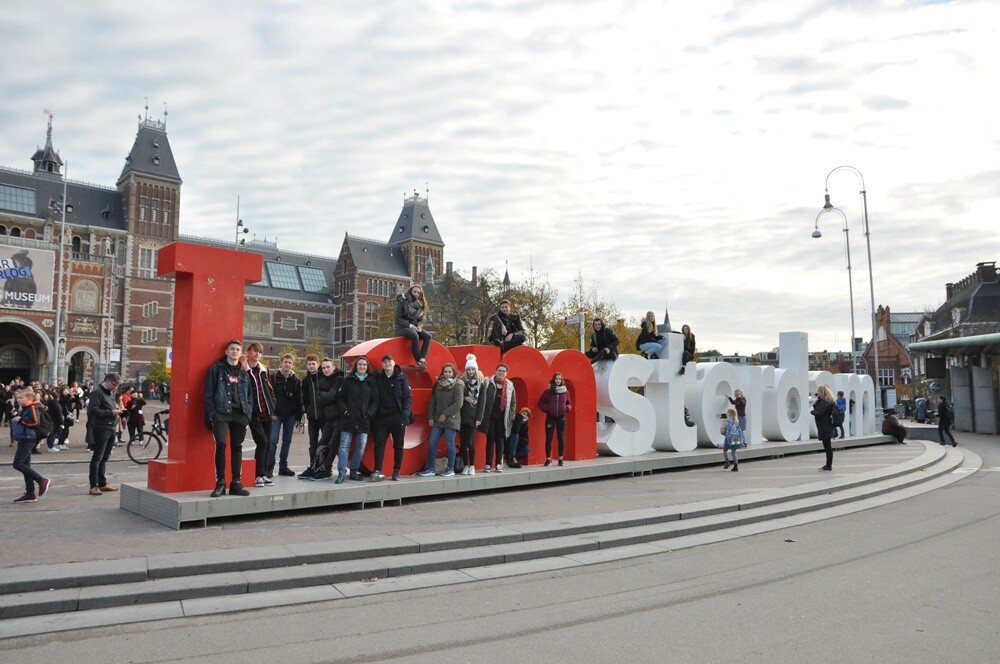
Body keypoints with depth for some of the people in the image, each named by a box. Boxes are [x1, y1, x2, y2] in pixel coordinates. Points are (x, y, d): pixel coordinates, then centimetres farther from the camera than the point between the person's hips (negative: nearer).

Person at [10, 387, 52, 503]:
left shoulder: (32, 408, -12)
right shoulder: (22, 409, 17)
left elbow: (35, 422, -24)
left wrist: (20, 419, -19)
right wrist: (15, 417, 10)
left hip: (28, 439, -10)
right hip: (22, 439, 10)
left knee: (18, 464, -14)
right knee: (25, 465, 10)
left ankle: (42, 480, -10)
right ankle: (30, 494, 13)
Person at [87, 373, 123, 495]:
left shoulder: (111, 393, 18)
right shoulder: (97, 392, -10)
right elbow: (93, 410, -19)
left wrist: (117, 409, 10)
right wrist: (111, 412, -20)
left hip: (111, 428, 9)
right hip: (101, 429, -9)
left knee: (104, 457, 15)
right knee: (97, 457, -5)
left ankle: (103, 483, 22)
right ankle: (94, 486, -1)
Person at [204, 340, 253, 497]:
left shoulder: (244, 373, 17)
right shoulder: (216, 369, 5)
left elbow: (249, 395, 18)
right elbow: (209, 393, 0)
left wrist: (248, 413, 5)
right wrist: (211, 414, -8)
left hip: (240, 414, 4)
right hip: (221, 413, -4)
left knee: (237, 447, 6)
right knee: (221, 444, -17)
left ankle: (236, 483, 12)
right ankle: (220, 482, -6)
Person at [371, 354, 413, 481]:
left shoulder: (401, 378, -1)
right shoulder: (377, 378, 4)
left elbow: (408, 397, -2)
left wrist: (405, 415, -11)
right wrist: (373, 414, -5)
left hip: (398, 417, -1)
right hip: (381, 417, 1)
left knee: (398, 445, 6)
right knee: (379, 444, -3)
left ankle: (397, 471, 15)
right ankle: (377, 471, -2)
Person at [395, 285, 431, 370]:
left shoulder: (419, 305, 12)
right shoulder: (402, 302, -4)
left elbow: (421, 320, 15)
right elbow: (398, 318, -10)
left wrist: (419, 326, -9)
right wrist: (410, 325, -21)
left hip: (414, 328, 6)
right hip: (402, 328, -6)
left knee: (428, 336, -23)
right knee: (415, 336, -37)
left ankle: (422, 359, -33)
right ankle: (419, 362, -33)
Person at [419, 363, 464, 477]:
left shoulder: (458, 385, -6)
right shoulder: (438, 385, 10)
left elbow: (458, 403, -13)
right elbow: (432, 402, 12)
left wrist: (445, 414, -13)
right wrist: (430, 417, 4)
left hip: (451, 420, -5)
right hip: (437, 420, 5)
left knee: (450, 444, 0)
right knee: (431, 443, 2)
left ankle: (450, 469, 13)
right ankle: (430, 469, 10)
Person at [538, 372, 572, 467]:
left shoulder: (565, 392, 4)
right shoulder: (548, 392, -1)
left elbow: (569, 404, 14)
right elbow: (540, 403, 4)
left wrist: (567, 408, -7)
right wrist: (546, 409, -11)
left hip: (561, 418, 2)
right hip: (550, 417, -2)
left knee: (561, 438, 5)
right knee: (548, 438, -2)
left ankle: (561, 459, 14)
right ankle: (548, 459, 4)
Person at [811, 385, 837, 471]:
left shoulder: (824, 402, -16)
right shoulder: (822, 401, 14)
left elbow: (819, 413, -23)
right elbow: (816, 408, 15)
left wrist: (812, 412, -6)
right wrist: (817, 400, 5)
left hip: (825, 428, -10)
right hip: (825, 427, 10)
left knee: (828, 447, -5)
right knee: (827, 447, 14)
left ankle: (829, 466, -1)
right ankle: (828, 465, 21)